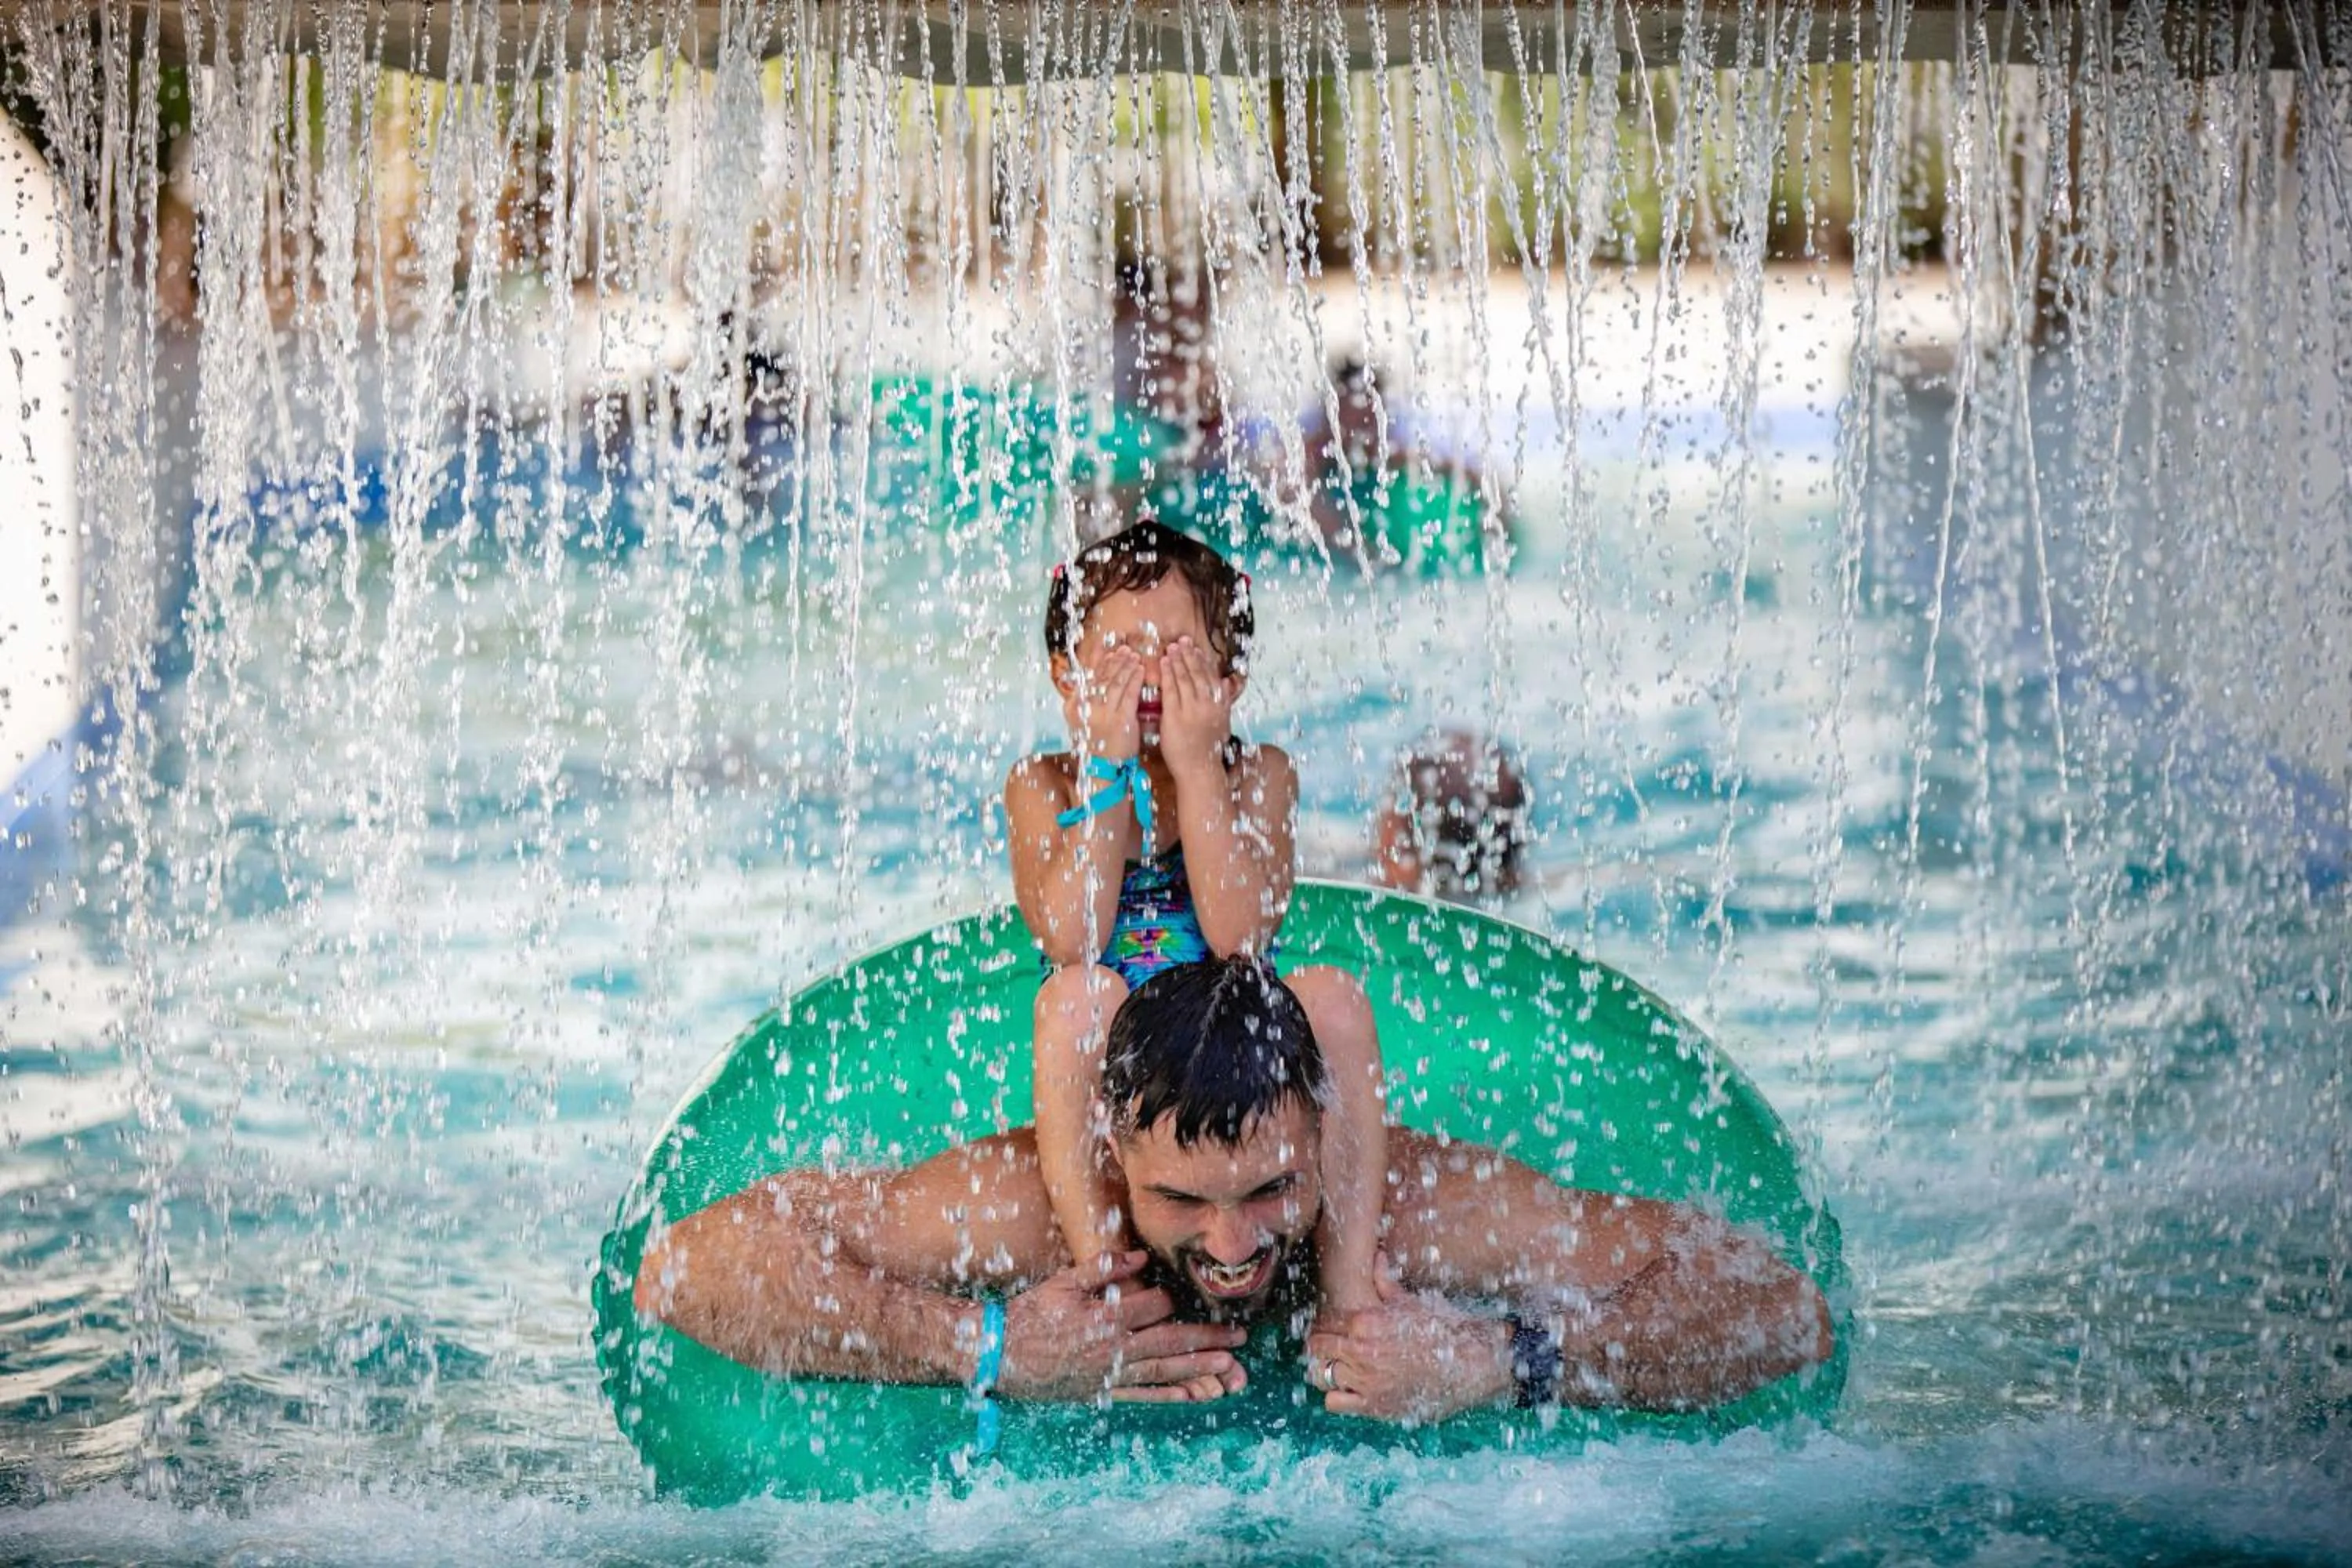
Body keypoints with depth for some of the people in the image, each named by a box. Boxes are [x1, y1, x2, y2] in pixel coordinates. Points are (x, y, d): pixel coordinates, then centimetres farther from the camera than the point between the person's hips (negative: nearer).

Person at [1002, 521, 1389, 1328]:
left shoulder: (1258, 776, 1)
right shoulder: (1042, 786, 0)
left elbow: (1239, 934, -18)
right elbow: (1071, 938, -19)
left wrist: (1197, 767, -18)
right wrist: (1108, 770, -18)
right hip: (1102, 1083, -1)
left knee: (1333, 994, -26)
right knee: (1077, 992, -30)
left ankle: (1349, 1277, -30)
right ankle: (1098, 1269, -37)